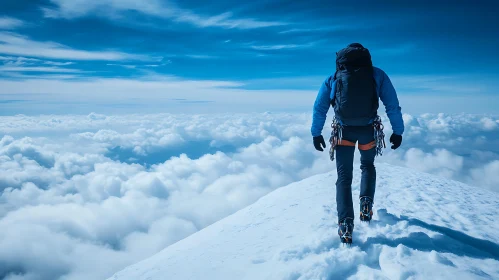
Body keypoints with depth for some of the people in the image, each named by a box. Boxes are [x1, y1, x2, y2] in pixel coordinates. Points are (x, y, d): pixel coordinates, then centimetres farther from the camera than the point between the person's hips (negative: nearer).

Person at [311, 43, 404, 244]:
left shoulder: (333, 78, 11)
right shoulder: (378, 75, 7)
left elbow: (319, 108, 8)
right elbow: (393, 106, 3)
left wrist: (316, 134, 14)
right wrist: (398, 131, 9)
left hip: (344, 130, 0)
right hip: (369, 129, 0)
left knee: (344, 177, 6)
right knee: (368, 165, 28)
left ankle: (345, 225, -5)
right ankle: (366, 205, 11)